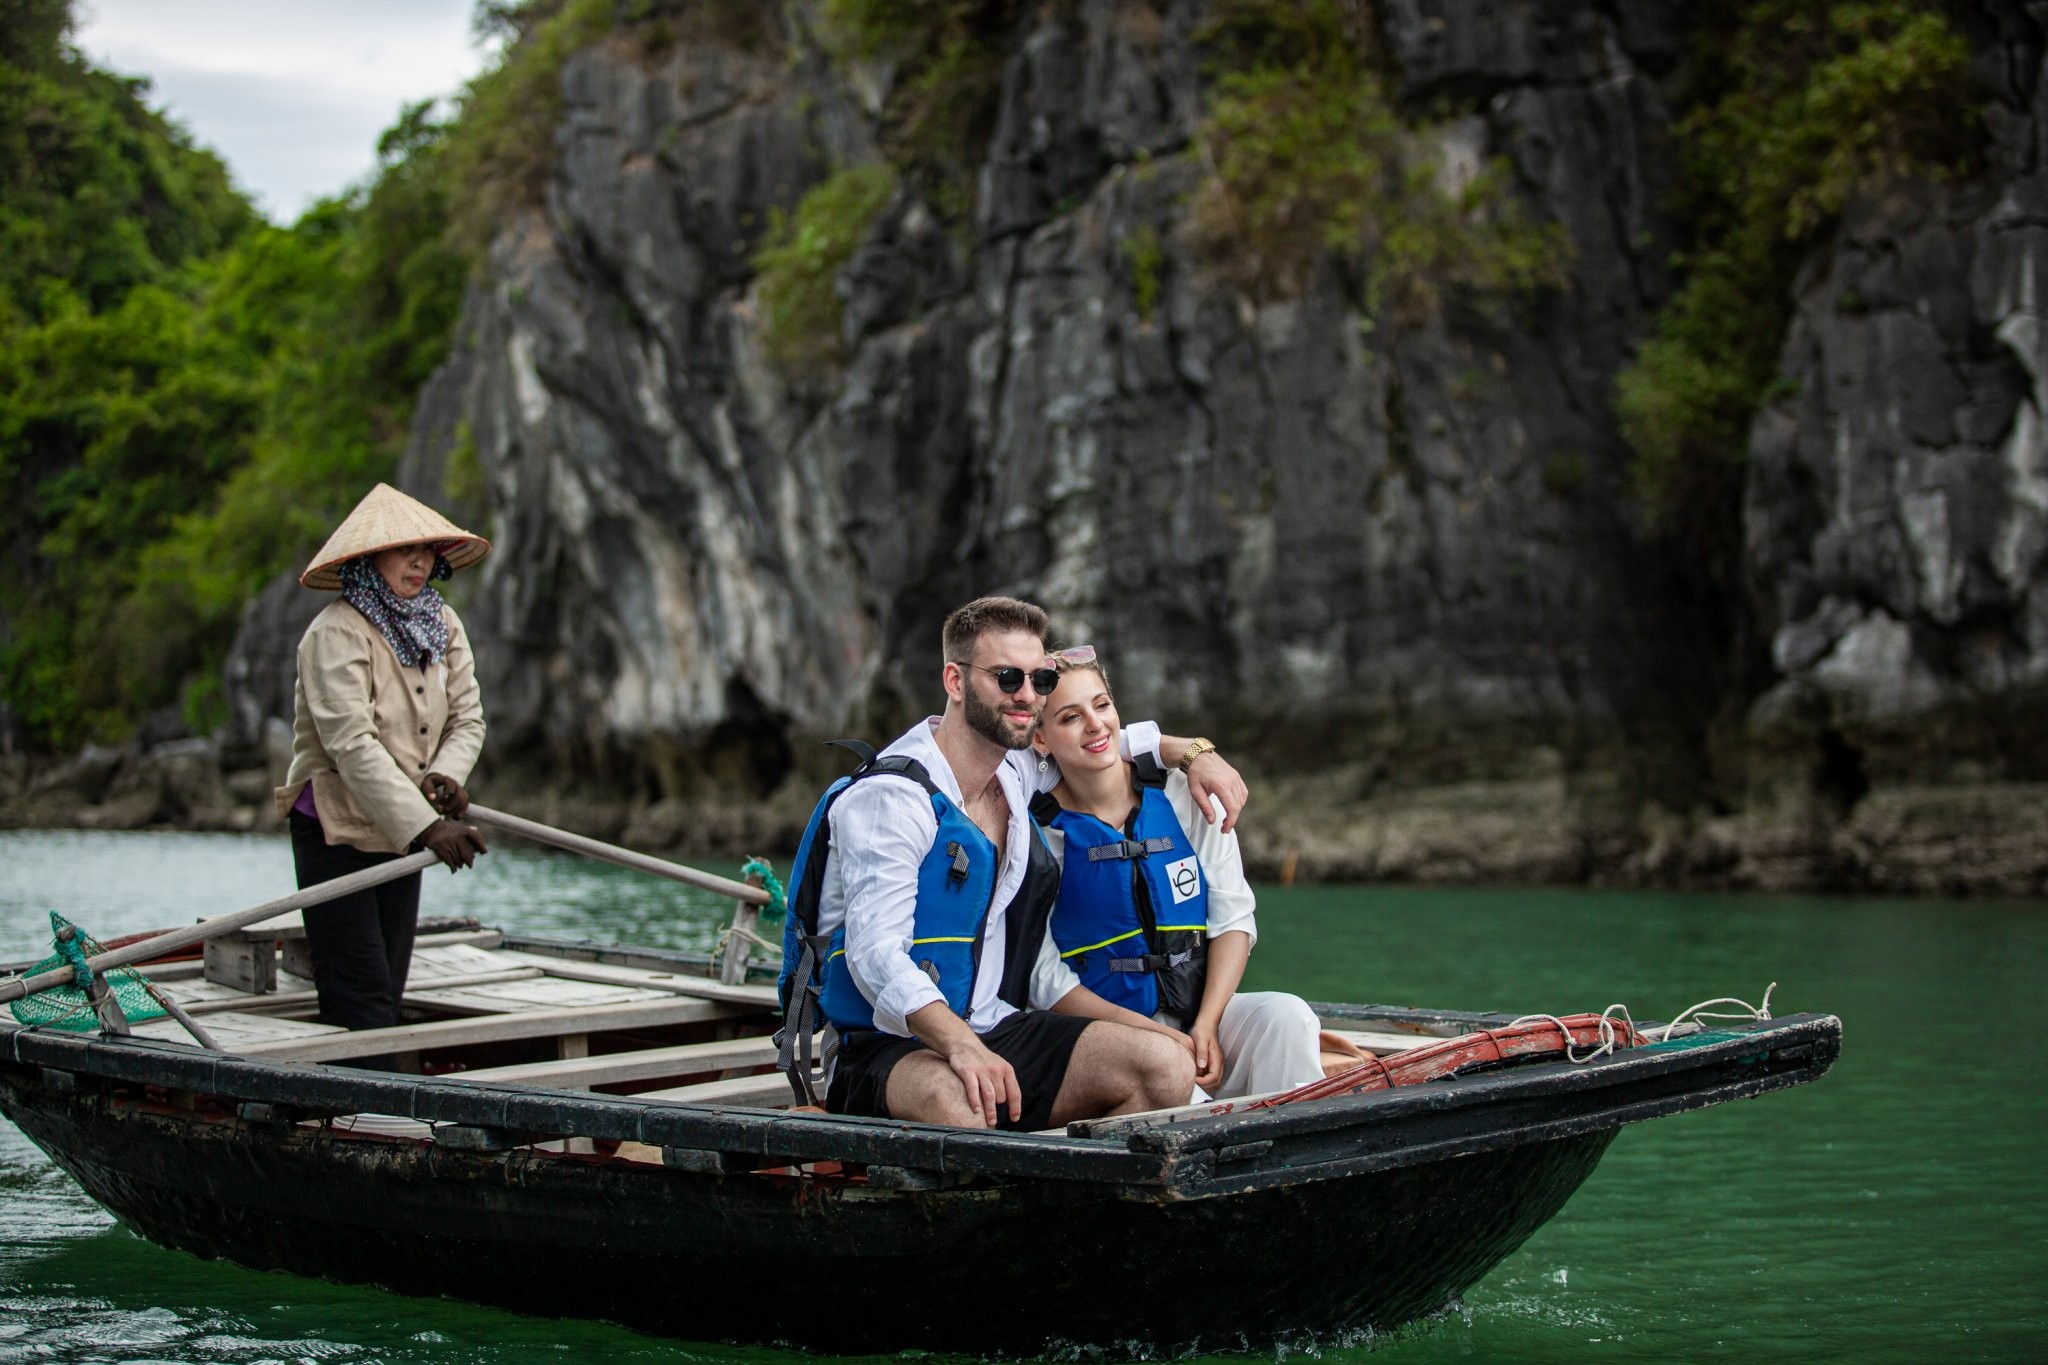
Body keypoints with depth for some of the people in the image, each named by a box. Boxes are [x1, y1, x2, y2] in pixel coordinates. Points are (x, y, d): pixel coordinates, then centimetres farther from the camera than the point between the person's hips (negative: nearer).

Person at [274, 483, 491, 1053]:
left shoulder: (443, 624, 6)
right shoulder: (337, 632, -18)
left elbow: (467, 718, 5)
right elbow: (353, 745, -26)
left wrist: (448, 774, -18)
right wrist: (428, 826, -32)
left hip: (402, 833, 7)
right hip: (336, 830, -7)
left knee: (388, 997, 9)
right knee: (360, 1002, -10)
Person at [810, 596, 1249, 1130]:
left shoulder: (1018, 772, 12)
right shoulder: (890, 797, -12)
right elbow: (875, 954, -24)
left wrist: (1193, 752, 15)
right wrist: (960, 1046, -39)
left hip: (999, 1031, 7)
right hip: (892, 1046, -7)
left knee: (1167, 1068, -17)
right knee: (955, 1101, -43)